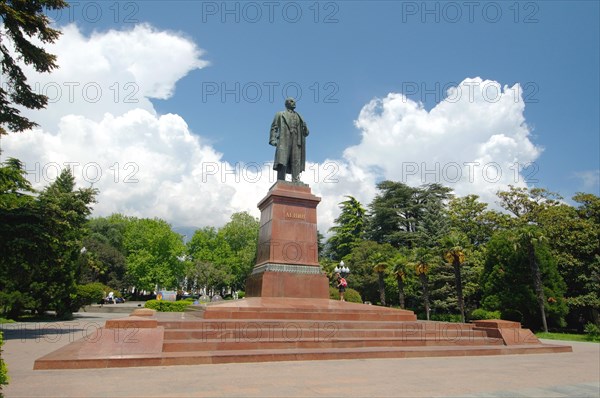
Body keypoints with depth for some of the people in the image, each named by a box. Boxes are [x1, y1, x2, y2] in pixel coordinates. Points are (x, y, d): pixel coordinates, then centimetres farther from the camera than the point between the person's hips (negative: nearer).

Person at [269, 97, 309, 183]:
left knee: (296, 165, -10)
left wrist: (305, 128, 1)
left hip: (296, 142, 3)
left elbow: (305, 132, 25)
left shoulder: (298, 117, 30)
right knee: (282, 163, -16)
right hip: (284, 141, -3)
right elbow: (274, 128, 9)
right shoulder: (280, 114, 21)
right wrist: (273, 139, -7)